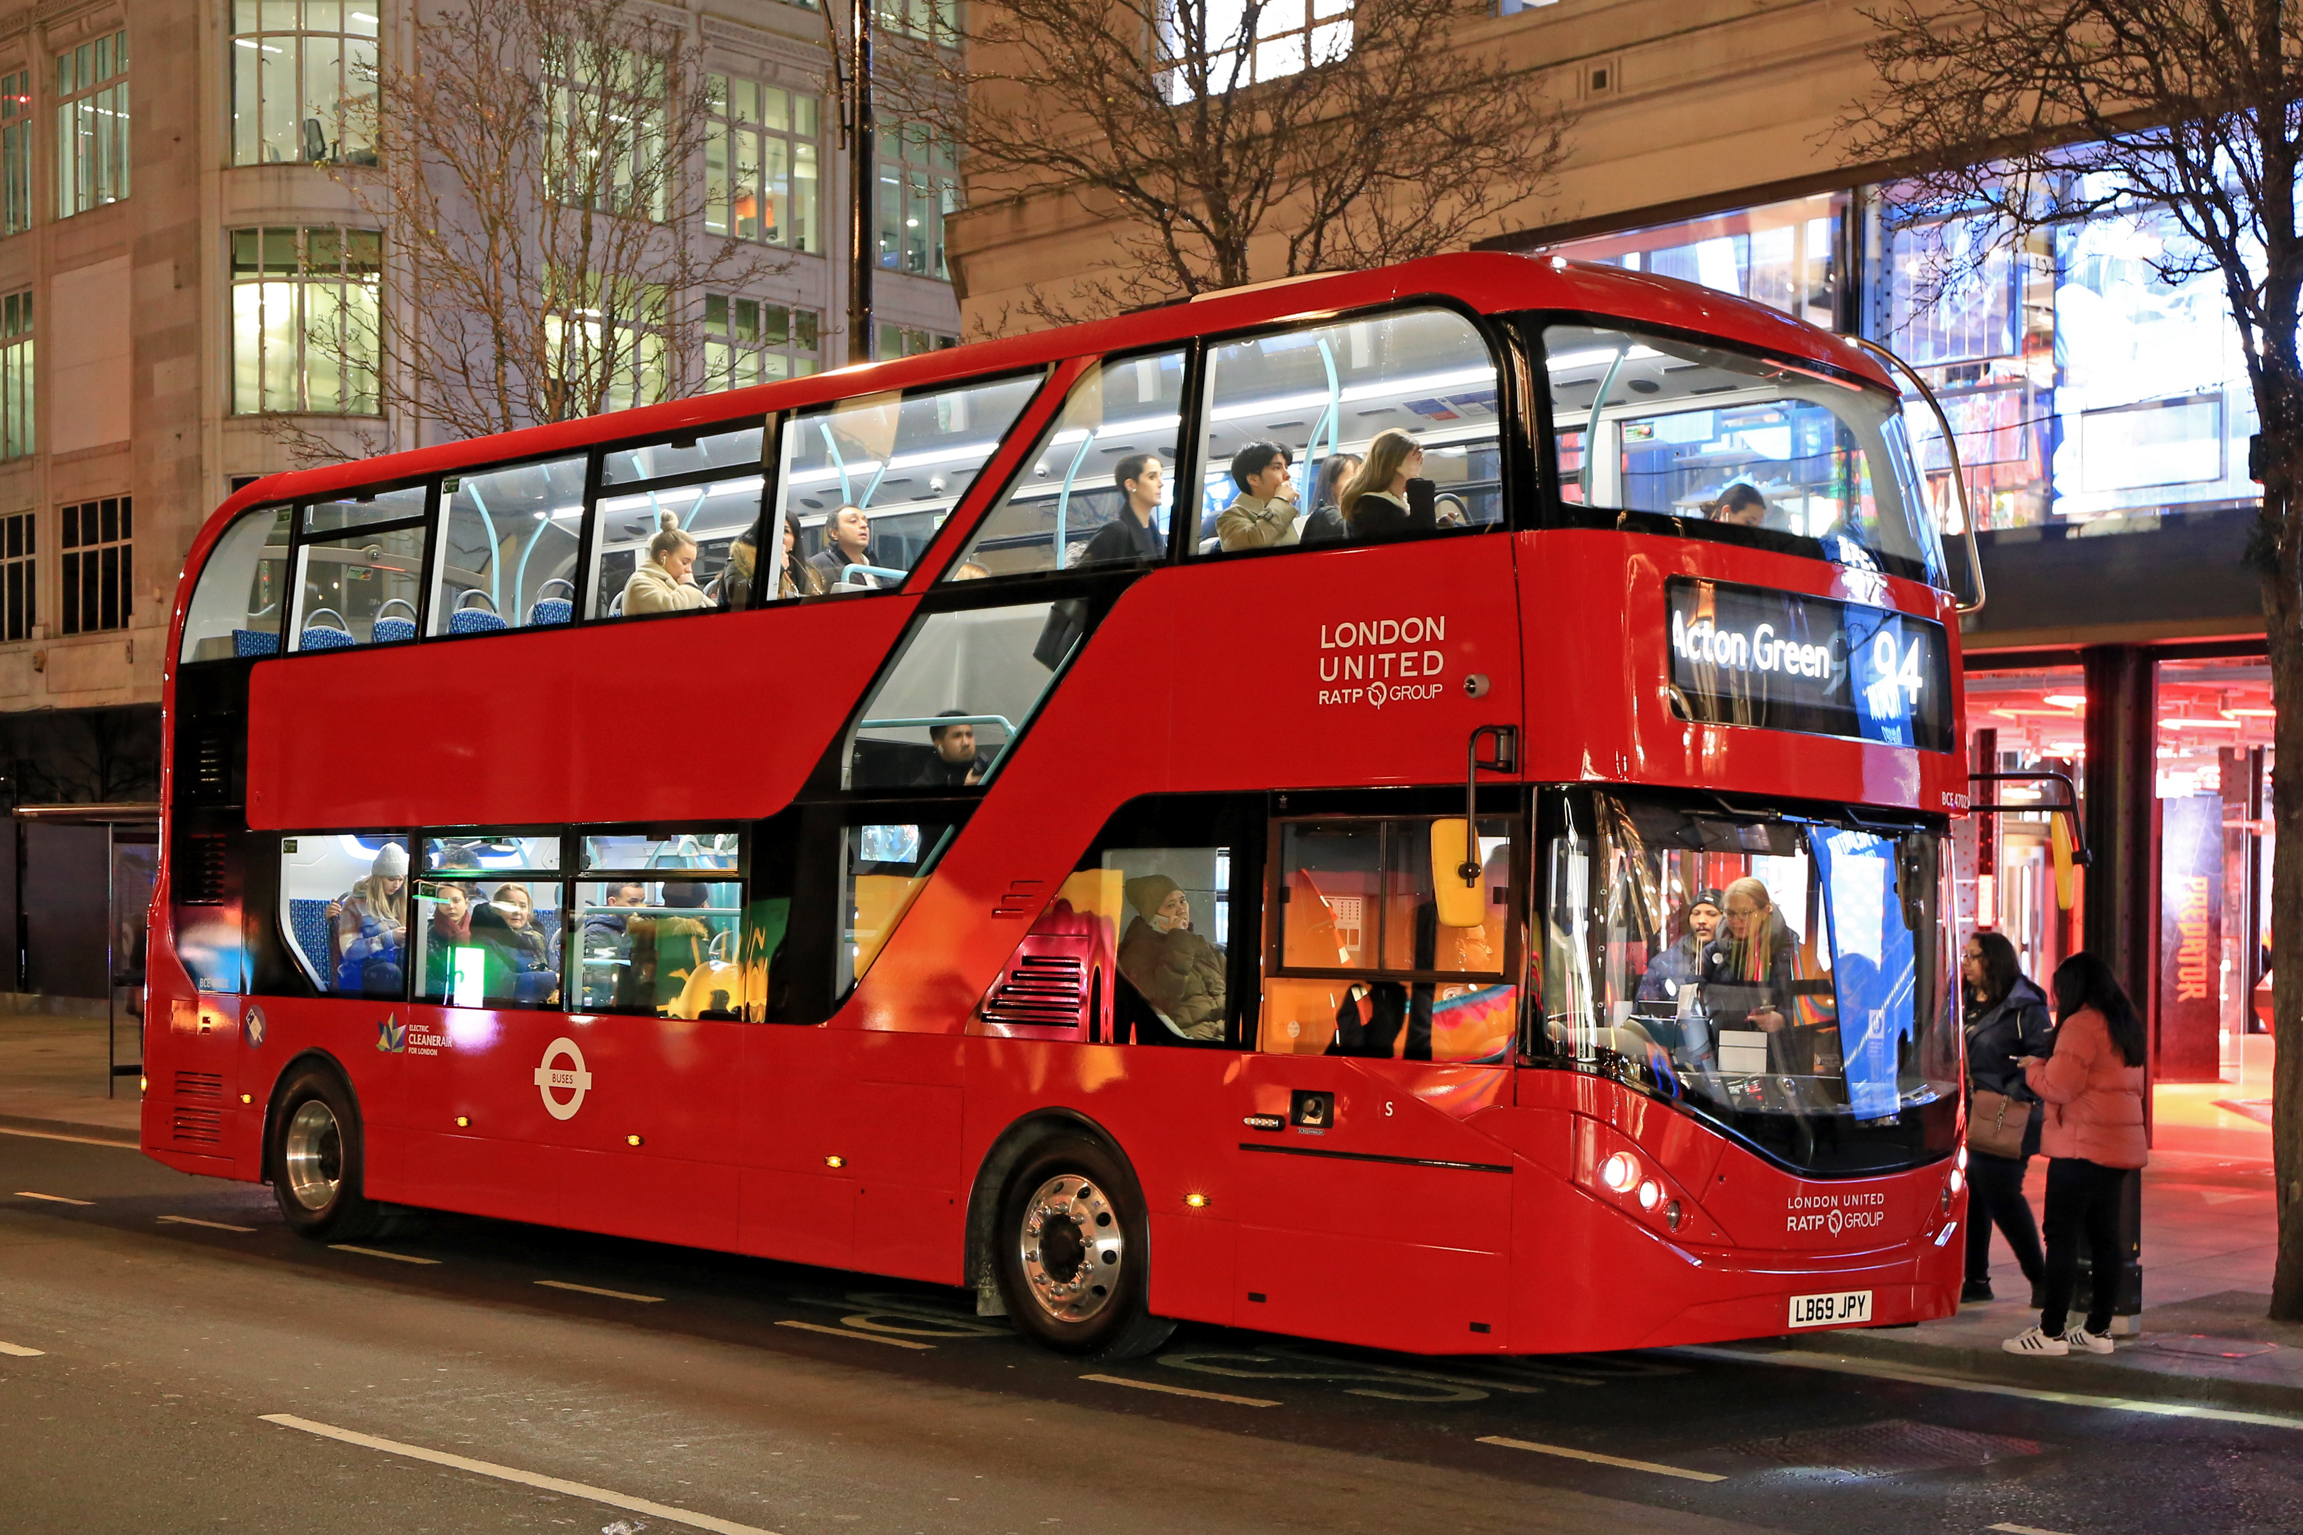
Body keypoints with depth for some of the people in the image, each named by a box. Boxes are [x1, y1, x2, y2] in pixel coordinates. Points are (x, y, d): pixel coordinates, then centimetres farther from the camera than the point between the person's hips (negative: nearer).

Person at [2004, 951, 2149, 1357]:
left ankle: (2052, 1331, -5)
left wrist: (2033, 1066, 3)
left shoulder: (2081, 1024, -13)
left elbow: (2058, 1087, -17)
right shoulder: (2127, 1025, 15)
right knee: (2104, 1237, 11)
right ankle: (2098, 1329, 14)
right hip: (2120, 1145, 9)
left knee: (2062, 1236, -5)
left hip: (2082, 1147, -9)